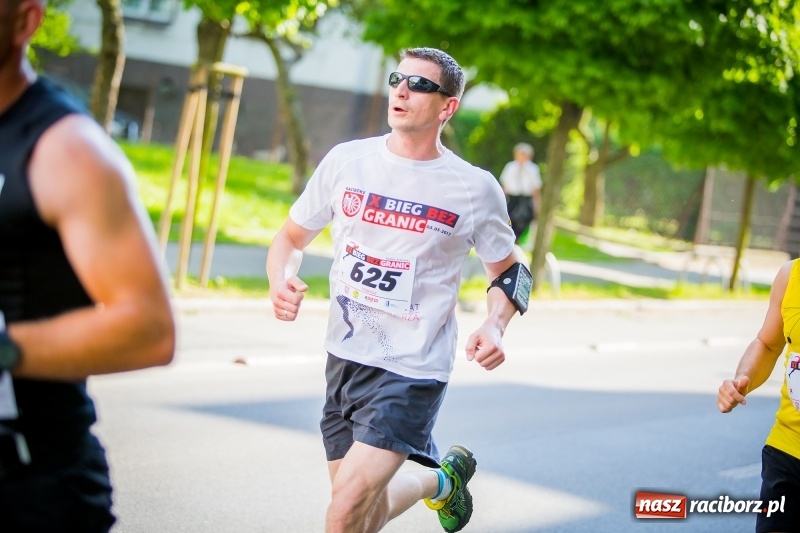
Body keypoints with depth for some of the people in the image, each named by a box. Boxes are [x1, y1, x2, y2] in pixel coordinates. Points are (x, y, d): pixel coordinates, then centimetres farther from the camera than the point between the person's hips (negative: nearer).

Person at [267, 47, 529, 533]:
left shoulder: (475, 188, -5)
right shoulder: (346, 161, 0)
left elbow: (509, 271, 8)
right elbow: (292, 238, 10)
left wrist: (495, 326, -11)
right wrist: (281, 282, -11)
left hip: (414, 370, -4)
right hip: (345, 356, 4)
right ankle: (442, 479, 42)